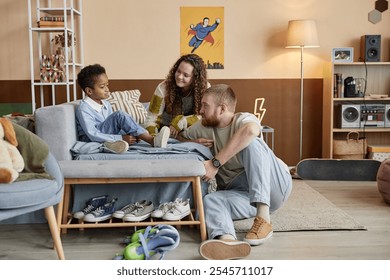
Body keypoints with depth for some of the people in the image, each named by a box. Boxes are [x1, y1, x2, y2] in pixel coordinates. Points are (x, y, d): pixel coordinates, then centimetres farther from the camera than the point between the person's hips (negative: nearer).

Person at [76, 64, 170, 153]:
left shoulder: (106, 104, 10)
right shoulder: (84, 109, -15)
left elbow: (113, 126, 13)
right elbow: (93, 135, -24)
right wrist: (121, 138, -30)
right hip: (90, 141, -8)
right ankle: (152, 140, -31)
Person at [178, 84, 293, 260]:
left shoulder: (243, 119, -8)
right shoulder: (204, 127, 11)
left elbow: (251, 130, -34)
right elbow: (180, 138, 27)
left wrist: (216, 163, -33)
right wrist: (195, 143, 3)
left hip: (275, 186, -5)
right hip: (242, 194, 5)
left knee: (251, 143, -28)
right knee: (210, 200, -26)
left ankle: (263, 218, -38)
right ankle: (226, 239, -61)